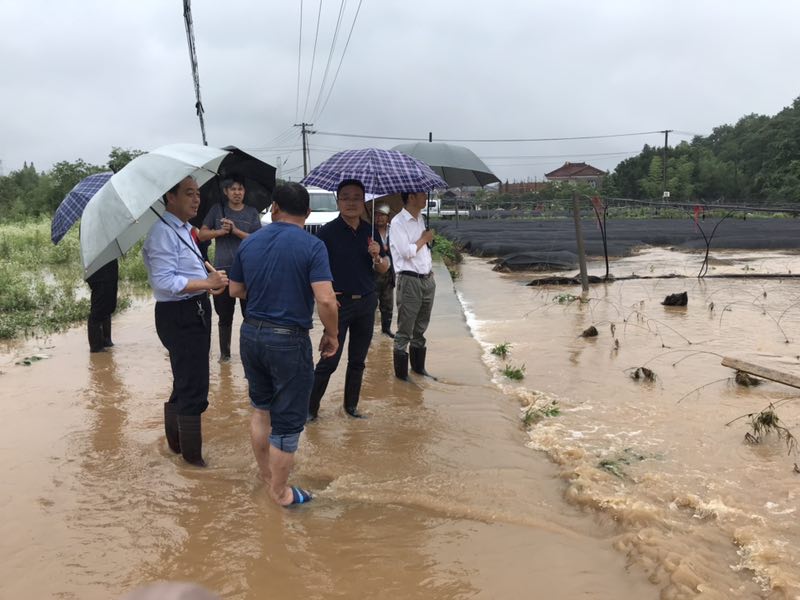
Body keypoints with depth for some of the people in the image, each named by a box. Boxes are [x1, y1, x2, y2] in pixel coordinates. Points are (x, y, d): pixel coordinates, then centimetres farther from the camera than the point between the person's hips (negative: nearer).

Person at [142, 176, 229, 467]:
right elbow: (164, 281, -25)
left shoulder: (184, 229, 14)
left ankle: (176, 442, 39)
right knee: (193, 389, -3)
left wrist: (211, 278, 12)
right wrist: (207, 283, -23)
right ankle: (192, 455, 11)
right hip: (179, 315, -11)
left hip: (195, 311, 11)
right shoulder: (163, 232, -18)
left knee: (185, 385, 22)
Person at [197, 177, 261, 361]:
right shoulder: (217, 209, 9)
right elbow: (201, 235, 8)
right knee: (225, 316, 11)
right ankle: (224, 352, 22)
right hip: (222, 270, 1)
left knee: (250, 314, -2)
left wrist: (235, 230, -15)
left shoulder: (252, 213, 6)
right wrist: (220, 231, -9)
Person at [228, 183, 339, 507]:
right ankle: (280, 491, 21)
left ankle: (266, 474, 39)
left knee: (261, 407, 24)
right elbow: (326, 300, -22)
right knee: (288, 419, 8)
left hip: (251, 334, 6)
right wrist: (331, 334, -7)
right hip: (289, 340, -6)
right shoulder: (312, 246, -14)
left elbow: (235, 290, 12)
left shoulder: (249, 243, 3)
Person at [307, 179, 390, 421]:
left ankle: (351, 405, 28)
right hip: (339, 303, -5)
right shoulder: (328, 231, -8)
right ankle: (311, 408, 12)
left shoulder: (370, 231, 6)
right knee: (329, 360, -1)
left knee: (358, 360, 14)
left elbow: (384, 269, 10)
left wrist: (377, 257, -11)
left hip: (366, 303, 5)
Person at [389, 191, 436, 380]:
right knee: (404, 331, 1)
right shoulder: (398, 222, -12)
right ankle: (401, 372, 11)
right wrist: (424, 239, -7)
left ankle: (418, 366, 29)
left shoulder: (422, 219, 12)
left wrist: (431, 274, 15)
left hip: (427, 279, 7)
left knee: (421, 328, 17)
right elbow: (406, 252, -19)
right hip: (409, 280, -7)